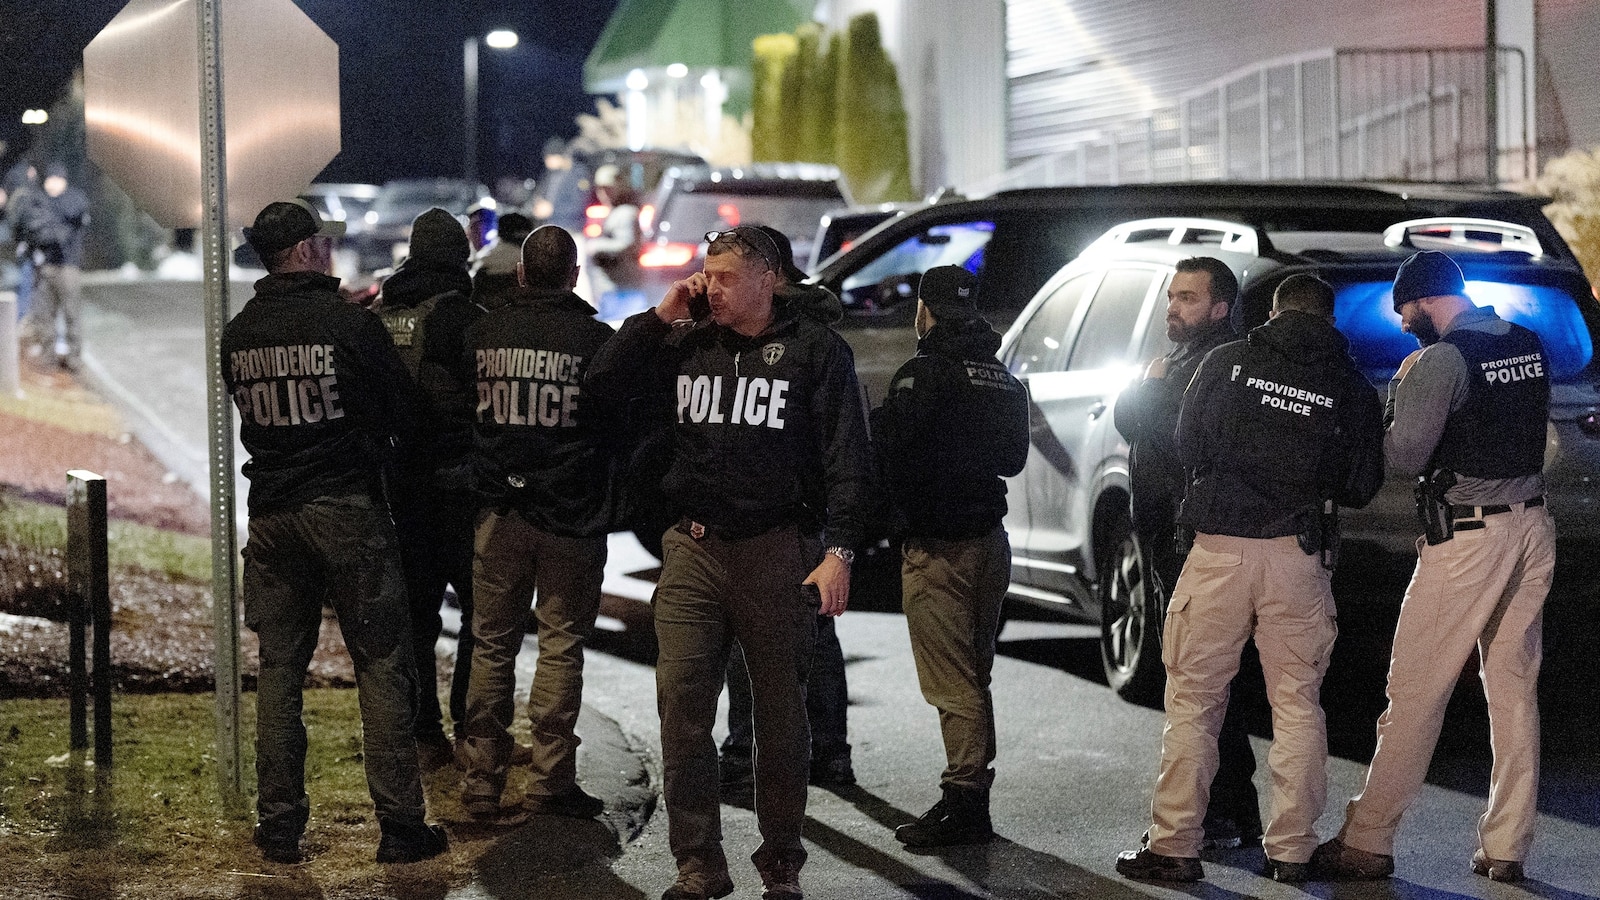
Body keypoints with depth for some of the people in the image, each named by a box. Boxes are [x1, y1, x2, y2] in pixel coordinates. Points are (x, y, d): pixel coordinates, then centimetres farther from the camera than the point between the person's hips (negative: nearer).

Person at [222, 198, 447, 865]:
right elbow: (404, 415, -2)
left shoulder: (238, 334, 3)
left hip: (271, 511, 5)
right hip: (349, 509, -4)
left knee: (278, 670, 11)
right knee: (382, 666, 2)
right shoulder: (351, 323, -11)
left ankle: (279, 827, 13)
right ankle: (400, 825, 1)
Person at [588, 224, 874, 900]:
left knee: (780, 714, 6)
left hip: (777, 552, -3)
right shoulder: (688, 344, 11)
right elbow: (604, 380, 9)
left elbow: (848, 459, -4)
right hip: (694, 548, 3)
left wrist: (838, 550, -13)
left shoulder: (816, 350, -1)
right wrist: (662, 316, 2)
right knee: (681, 703, -5)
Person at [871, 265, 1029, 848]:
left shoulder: (924, 374, -14)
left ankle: (964, 805, -8)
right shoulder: (1006, 382, 11)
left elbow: (888, 453, -19)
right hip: (990, 540, 8)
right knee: (975, 678, 15)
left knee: (953, 684, -7)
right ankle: (972, 797, 21)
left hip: (938, 548, -8)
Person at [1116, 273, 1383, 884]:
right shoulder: (1351, 388, 4)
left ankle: (1173, 845, 3)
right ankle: (1290, 850, 10)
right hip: (1301, 557, 1)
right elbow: (1362, 487, 7)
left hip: (1219, 548, -1)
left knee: (1192, 700, 5)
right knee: (1297, 704, 10)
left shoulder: (1225, 363, 2)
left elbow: (1186, 448, 8)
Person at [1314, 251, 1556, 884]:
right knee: (1514, 690, 10)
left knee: (1414, 692, -3)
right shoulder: (1529, 345, 10)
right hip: (1532, 524, 8)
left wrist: (1398, 398, 1)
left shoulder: (1441, 359, -14)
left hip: (1469, 537, -7)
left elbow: (1406, 457, -16)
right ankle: (1506, 847, 12)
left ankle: (1367, 842, 1)